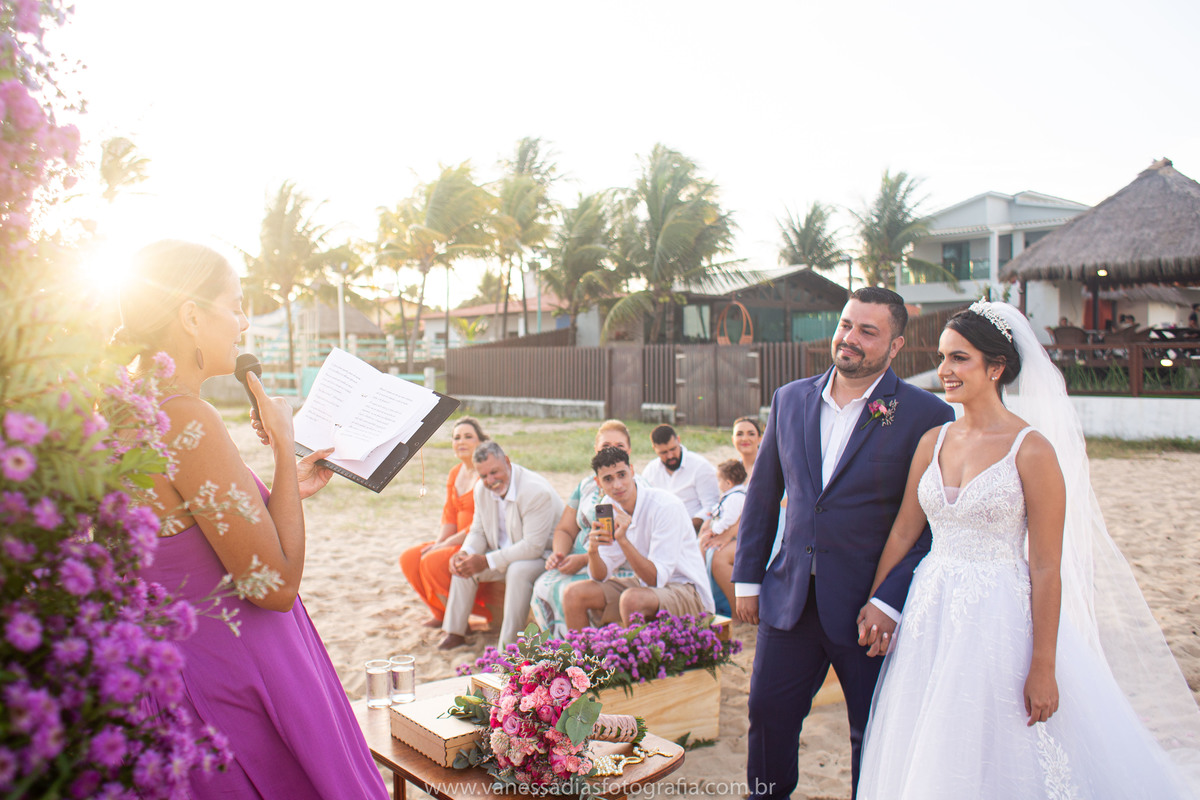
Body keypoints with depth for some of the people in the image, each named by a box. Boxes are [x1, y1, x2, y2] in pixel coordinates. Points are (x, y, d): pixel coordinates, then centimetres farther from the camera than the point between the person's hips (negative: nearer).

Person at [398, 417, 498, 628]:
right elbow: (449, 517, 12)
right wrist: (439, 543, -5)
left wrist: (447, 544, -16)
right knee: (409, 558, -3)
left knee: (432, 562, -24)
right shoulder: (455, 473, 12)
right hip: (458, 542, 9)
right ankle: (441, 612, 12)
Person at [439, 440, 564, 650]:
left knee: (518, 570, -36)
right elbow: (478, 531, 9)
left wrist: (487, 561, -30)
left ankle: (508, 646, -28)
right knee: (464, 564, -5)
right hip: (505, 554, 8)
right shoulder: (482, 489, -3)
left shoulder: (537, 492, -28)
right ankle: (455, 632, 5)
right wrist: (464, 553, -15)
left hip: (542, 555, -8)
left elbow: (533, 546, -30)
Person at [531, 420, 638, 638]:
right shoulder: (586, 485, 16)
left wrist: (584, 559, -19)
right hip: (578, 563, 6)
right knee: (543, 586, -21)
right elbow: (565, 530, 19)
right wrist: (559, 554, -4)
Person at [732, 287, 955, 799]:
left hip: (869, 606, -3)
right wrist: (747, 579, 10)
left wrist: (890, 602, -16)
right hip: (790, 597, 4)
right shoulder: (789, 399, 5)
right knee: (768, 716, 13)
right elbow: (762, 495, 11)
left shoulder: (926, 416, -9)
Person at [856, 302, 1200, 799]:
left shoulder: (1032, 450, -11)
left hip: (999, 621, -5)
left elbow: (1046, 570, -12)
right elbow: (903, 533, 11)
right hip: (931, 614, 5)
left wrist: (1043, 668, -12)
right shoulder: (933, 442, 5)